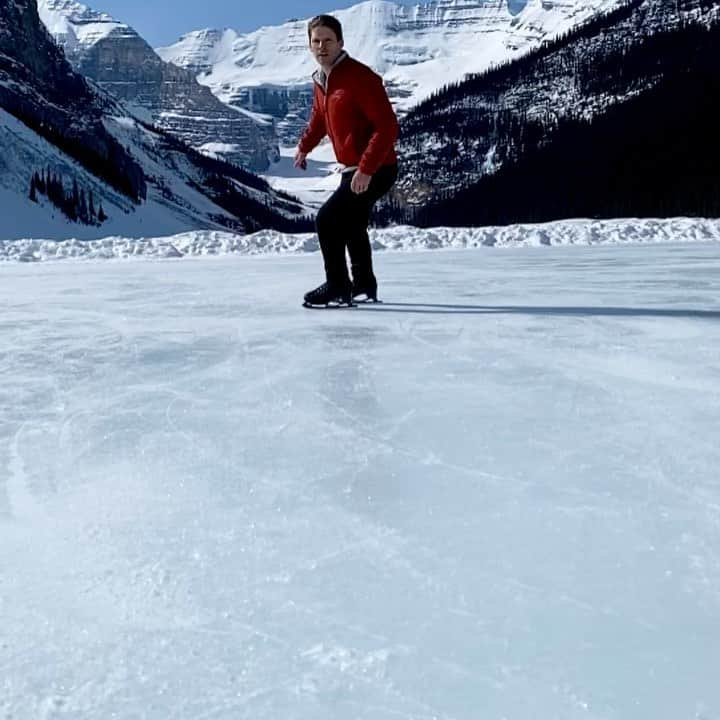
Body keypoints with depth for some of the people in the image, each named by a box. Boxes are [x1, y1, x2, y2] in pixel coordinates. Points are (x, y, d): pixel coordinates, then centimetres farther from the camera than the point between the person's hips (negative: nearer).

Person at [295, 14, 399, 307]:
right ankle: (364, 286, 36)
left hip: (375, 170, -9)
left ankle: (338, 288, -3)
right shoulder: (321, 80, 6)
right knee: (351, 226, 21)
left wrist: (366, 169, -30)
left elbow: (387, 125, -25)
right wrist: (304, 146, 29)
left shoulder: (359, 77, -20)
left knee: (327, 220, -15)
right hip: (353, 169, 9)